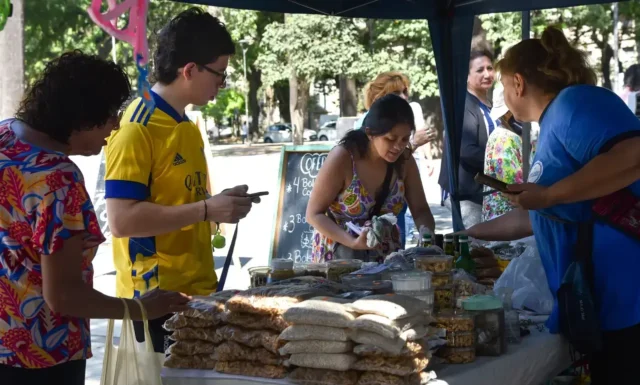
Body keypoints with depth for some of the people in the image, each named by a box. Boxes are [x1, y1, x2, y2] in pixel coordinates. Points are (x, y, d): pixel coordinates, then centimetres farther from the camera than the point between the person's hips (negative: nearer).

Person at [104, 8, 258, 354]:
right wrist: (207, 209, -21)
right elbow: (121, 220, -22)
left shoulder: (186, 127, 12)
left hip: (198, 291, 9)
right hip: (156, 298, -9)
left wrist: (220, 205, 10)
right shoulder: (137, 130, -15)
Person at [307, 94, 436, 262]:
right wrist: (352, 242, -30)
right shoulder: (342, 159, -20)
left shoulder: (404, 160, -7)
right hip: (341, 253, -4)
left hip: (385, 254, 5)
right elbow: (314, 214, -15)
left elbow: (421, 210, 1)